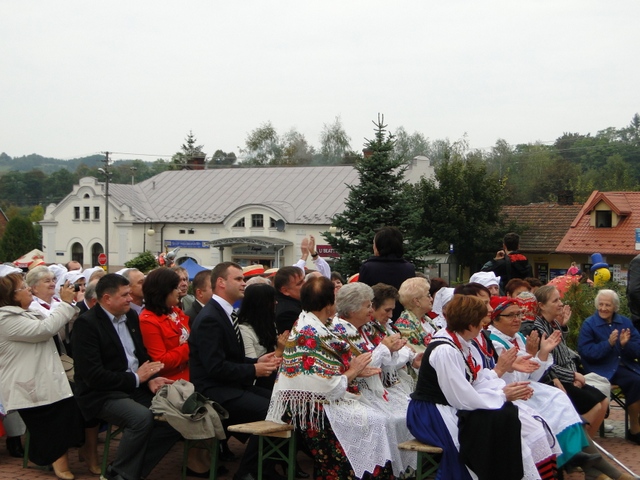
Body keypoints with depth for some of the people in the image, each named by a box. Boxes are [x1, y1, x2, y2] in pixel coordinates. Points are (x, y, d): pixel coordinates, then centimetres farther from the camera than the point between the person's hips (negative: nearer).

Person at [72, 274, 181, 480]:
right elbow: (93, 376, -20)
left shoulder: (131, 316, 10)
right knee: (142, 417, -33)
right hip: (102, 395, -7)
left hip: (135, 387, 7)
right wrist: (135, 378, -15)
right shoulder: (86, 323, -14)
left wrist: (151, 379, -3)